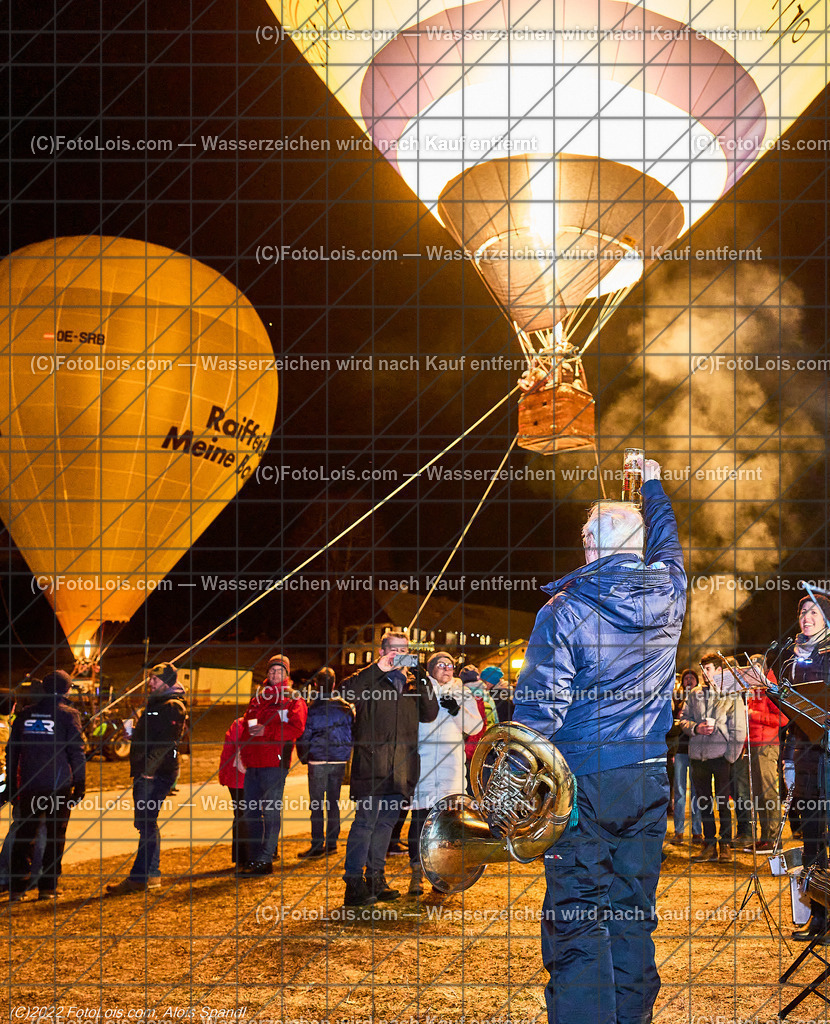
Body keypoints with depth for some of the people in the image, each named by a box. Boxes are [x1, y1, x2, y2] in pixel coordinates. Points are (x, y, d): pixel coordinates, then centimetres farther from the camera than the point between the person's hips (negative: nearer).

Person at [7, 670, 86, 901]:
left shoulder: (25, 714, 9)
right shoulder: (68, 715, -4)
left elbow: (11, 752, 11)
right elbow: (76, 752, -6)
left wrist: (12, 787, 17)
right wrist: (80, 785, 1)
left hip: (29, 786, 3)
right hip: (59, 787, -3)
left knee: (24, 836, 10)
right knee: (55, 836, 6)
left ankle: (17, 887, 7)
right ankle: (48, 887, 7)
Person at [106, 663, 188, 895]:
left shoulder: (172, 707, -12)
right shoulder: (154, 704, 21)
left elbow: (166, 743, -21)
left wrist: (149, 768, -24)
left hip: (157, 774, -10)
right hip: (145, 774, 11)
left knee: (146, 824, -10)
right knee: (147, 824, 14)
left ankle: (138, 878, -8)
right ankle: (152, 874, 21)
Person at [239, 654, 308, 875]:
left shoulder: (293, 700, 1)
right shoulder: (258, 698, 19)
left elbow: (296, 728, -12)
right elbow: (246, 723, 23)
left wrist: (266, 730, -16)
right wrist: (241, 752, 10)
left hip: (275, 762, -6)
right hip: (253, 762, 6)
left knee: (271, 812, -3)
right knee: (251, 812, 9)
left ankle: (265, 860, 0)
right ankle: (255, 856, 18)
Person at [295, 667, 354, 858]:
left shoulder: (312, 709, -9)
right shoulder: (346, 707, 2)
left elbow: (304, 737, -7)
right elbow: (353, 733, 9)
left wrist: (303, 757, 8)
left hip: (318, 761, -4)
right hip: (339, 761, 4)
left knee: (316, 805, 1)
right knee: (334, 803, 12)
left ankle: (317, 846, 1)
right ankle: (332, 843, 16)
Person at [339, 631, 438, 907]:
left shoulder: (413, 682, 17)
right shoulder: (370, 678, 3)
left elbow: (429, 714, 6)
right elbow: (347, 691, -18)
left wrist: (421, 679, -4)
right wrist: (379, 668, -19)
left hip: (401, 767, 6)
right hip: (372, 762, -6)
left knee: (387, 821, 12)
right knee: (365, 821, -8)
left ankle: (375, 878, 23)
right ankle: (354, 884, -3)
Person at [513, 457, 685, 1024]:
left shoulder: (565, 610, -12)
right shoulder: (669, 595, 1)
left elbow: (538, 709, -13)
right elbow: (668, 543, 24)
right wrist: (653, 485, 41)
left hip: (583, 780, -5)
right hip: (649, 779, 5)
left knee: (577, 924, 0)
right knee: (634, 917, 13)